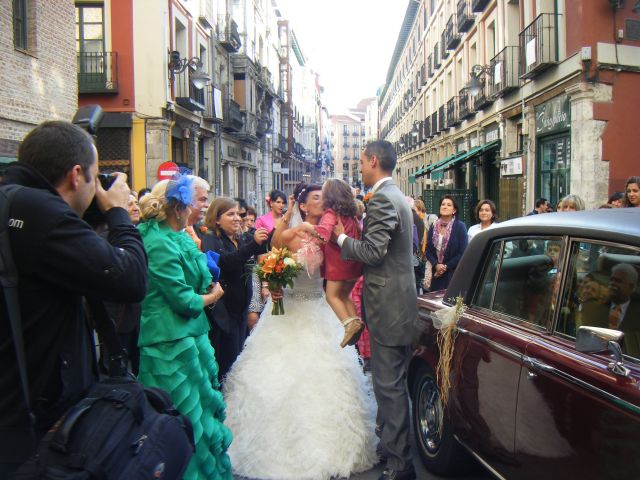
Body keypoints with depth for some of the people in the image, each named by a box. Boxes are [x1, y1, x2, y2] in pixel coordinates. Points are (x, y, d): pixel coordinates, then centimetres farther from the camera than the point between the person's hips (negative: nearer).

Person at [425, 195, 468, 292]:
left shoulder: (460, 227, -4)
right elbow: (428, 250, 8)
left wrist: (446, 266, -10)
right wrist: (436, 265, -9)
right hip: (436, 274, 4)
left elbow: (463, 253, -7)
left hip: (453, 274, -4)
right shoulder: (433, 227, 8)